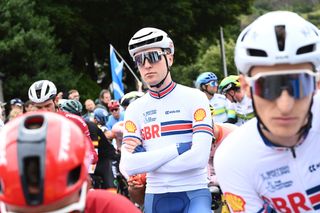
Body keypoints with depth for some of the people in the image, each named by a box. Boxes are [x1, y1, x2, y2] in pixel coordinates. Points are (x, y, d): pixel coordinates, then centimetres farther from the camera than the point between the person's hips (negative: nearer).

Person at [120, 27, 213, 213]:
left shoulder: (194, 98, -3)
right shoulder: (135, 109, 6)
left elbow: (199, 157, -16)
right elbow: (129, 166, -7)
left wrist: (147, 161, -9)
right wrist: (178, 148, -14)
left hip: (193, 194, -4)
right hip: (155, 197, 4)